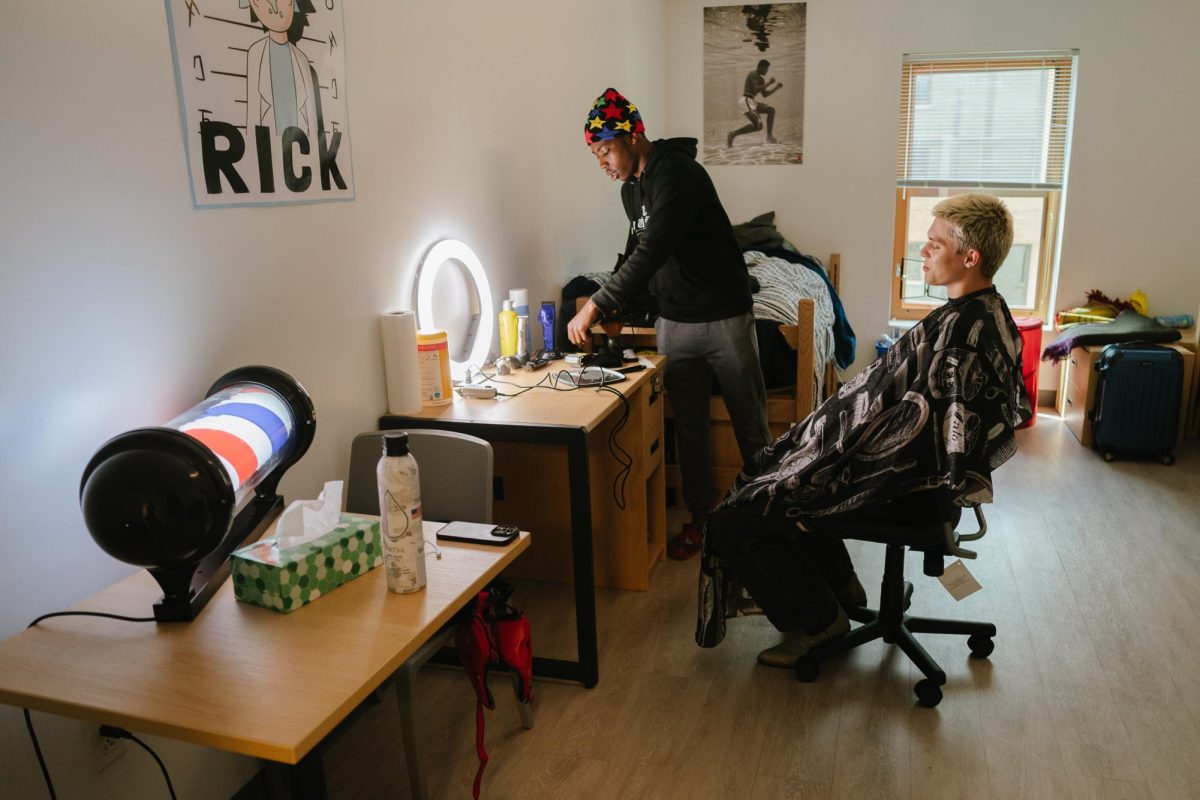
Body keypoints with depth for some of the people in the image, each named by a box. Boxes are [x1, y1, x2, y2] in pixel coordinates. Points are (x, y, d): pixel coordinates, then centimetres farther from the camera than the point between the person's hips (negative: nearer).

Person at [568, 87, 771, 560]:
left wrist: (597, 304, -28)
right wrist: (615, 307, 6)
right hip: (673, 323, 7)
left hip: (724, 318, -7)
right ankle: (701, 517, 24)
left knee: (751, 428, 4)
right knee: (688, 429, 10)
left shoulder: (677, 172, -19)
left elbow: (653, 251, -29)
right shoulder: (632, 188, 9)